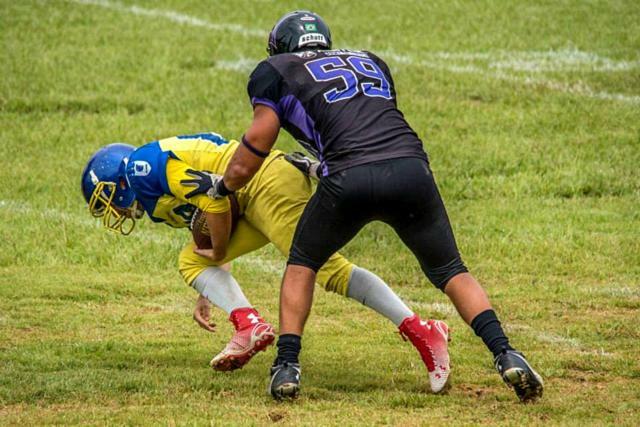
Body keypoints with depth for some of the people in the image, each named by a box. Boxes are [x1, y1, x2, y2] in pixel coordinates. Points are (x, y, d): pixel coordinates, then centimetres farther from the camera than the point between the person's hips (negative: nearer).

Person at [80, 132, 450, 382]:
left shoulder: (142, 166, -3)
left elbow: (213, 199, -13)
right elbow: (210, 241, 34)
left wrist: (219, 253, -1)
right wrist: (207, 294, 34)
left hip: (270, 184, -10)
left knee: (325, 266, -18)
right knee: (193, 261, 6)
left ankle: (420, 330, -25)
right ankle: (248, 325, -15)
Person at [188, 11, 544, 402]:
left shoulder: (275, 71, 19)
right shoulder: (372, 62, 33)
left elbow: (255, 147, 16)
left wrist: (221, 187, 34)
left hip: (349, 179, -3)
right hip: (411, 169, 3)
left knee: (302, 264, 22)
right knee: (451, 271, 18)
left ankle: (287, 365, 11)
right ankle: (505, 354, 1)